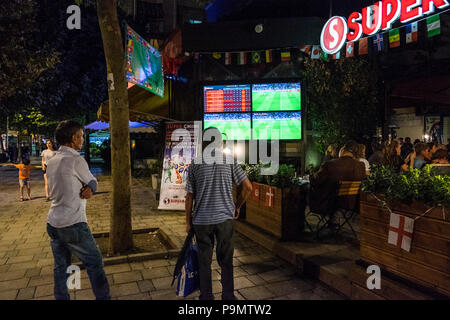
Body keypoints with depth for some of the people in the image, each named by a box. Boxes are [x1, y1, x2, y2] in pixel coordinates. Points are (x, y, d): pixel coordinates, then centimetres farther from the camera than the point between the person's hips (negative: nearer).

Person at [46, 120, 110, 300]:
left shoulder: (52, 162, 9)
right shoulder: (75, 160, -15)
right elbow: (93, 182, -5)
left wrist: (87, 188, -4)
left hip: (53, 223, 8)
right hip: (73, 224, -8)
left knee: (61, 267, 16)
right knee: (94, 263, 6)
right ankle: (103, 297, 15)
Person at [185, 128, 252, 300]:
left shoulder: (195, 164, -3)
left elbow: (190, 196, -2)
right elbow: (247, 187, -5)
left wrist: (188, 221, 8)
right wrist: (237, 206, 9)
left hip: (201, 220, 0)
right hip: (225, 217, 0)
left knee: (204, 260, 14)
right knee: (226, 260, 13)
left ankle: (206, 296, 26)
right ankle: (228, 296, 25)